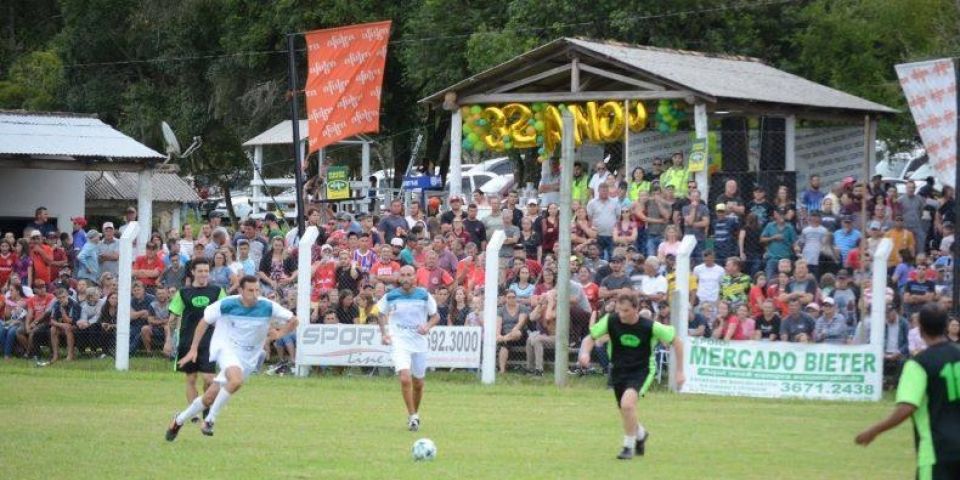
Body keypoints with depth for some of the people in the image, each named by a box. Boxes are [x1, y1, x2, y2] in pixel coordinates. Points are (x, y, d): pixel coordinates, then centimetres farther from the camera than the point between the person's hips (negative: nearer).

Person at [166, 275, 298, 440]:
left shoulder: (268, 307, -10)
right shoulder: (227, 305, -12)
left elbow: (293, 320, 0)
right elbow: (205, 321, 1)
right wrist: (193, 349, 0)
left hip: (247, 358, 3)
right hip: (225, 348, -3)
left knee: (210, 398, 1)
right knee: (237, 380, -34)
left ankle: (179, 420, 23)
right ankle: (210, 419, -18)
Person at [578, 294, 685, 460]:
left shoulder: (650, 326, -20)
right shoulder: (611, 320, -15)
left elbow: (676, 341, -7)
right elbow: (590, 337, -4)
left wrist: (680, 371, -5)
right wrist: (585, 352, -27)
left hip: (641, 371, -4)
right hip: (618, 370, 4)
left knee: (627, 404, -28)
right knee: (625, 411, 13)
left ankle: (629, 445, -9)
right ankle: (640, 435, 48)